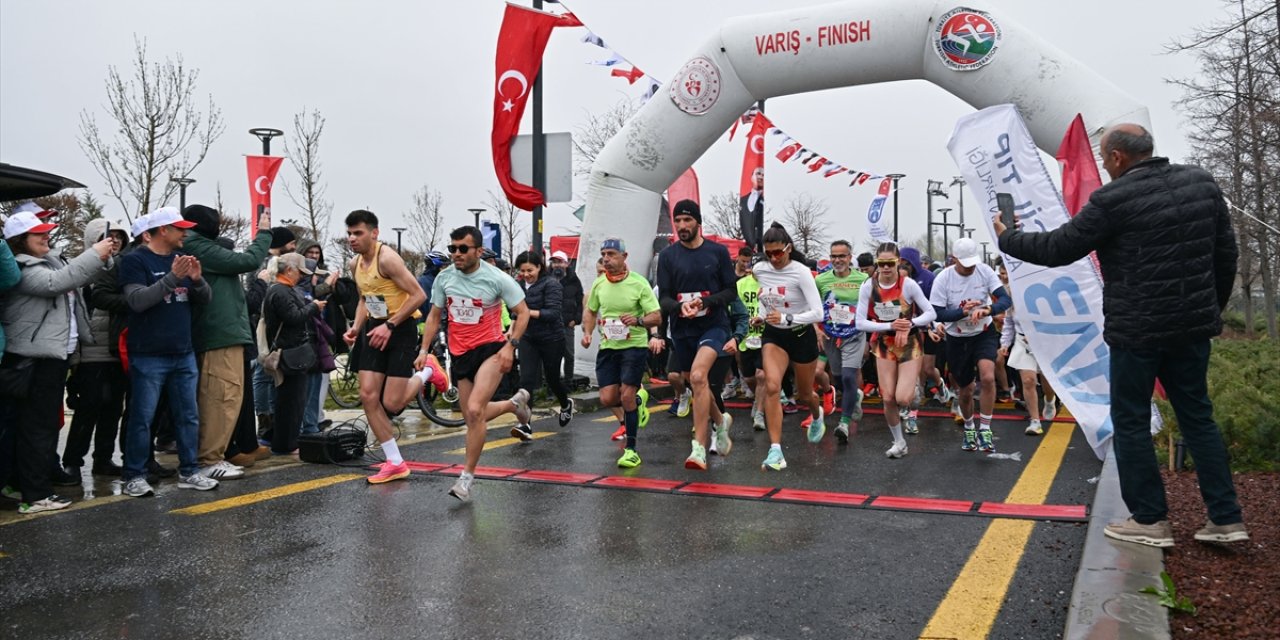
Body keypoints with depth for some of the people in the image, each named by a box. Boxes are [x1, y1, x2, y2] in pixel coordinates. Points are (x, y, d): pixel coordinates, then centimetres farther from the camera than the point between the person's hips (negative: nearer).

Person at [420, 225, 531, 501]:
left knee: (475, 410, -21)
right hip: (459, 354, 6)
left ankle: (467, 476, -7)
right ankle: (515, 402, 42)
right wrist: (424, 350, 4)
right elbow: (434, 316, 12)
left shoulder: (497, 278, -12)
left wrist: (510, 346, -15)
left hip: (491, 348, -5)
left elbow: (523, 312, -4)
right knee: (472, 417, 12)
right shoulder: (444, 278, 0)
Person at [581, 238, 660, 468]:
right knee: (607, 399, -2)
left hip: (634, 345, -4)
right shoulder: (599, 283, 4)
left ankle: (631, 450, 2)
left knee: (626, 396, -11)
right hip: (607, 346, 4)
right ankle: (635, 402, 34)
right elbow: (590, 311, 20)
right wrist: (587, 332, 3)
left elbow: (656, 317, -10)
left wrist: (637, 320, -29)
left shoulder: (639, 283, -10)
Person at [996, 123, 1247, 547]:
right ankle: (1226, 518, 18)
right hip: (1193, 324, 6)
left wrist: (1005, 238, 6)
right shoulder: (1201, 183, 6)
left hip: (1137, 329, -6)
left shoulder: (1114, 199, -14)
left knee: (1131, 422, 7)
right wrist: (1214, 306, 22)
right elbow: (1226, 253, 11)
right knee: (1197, 416, 16)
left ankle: (1150, 520, 12)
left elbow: (1057, 249, -9)